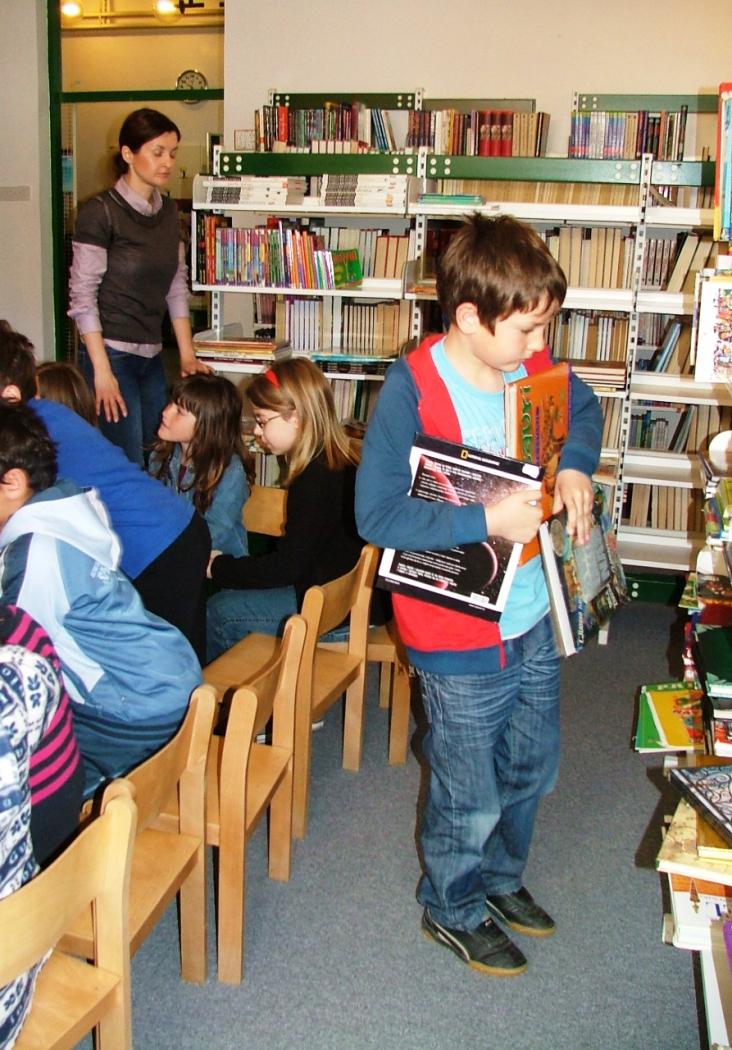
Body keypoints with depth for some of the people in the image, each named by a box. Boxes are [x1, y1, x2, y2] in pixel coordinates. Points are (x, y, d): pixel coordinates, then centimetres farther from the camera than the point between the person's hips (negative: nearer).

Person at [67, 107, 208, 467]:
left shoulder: (169, 211, 11)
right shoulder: (101, 211, -9)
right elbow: (82, 294, -12)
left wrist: (187, 354, 10)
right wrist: (102, 370, -17)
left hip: (151, 357, 7)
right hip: (111, 354, -7)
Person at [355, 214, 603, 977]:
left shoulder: (533, 366, -5)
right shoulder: (410, 390, -23)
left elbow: (582, 408, 16)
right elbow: (376, 516, -24)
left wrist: (574, 465, -4)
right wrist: (486, 521, -29)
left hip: (534, 618, 7)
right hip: (461, 636, -6)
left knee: (531, 767, 25)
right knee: (470, 794, 13)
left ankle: (500, 877, 52)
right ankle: (453, 908, 42)